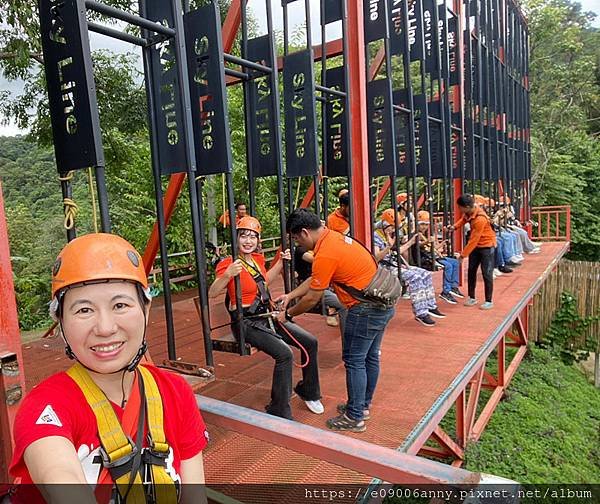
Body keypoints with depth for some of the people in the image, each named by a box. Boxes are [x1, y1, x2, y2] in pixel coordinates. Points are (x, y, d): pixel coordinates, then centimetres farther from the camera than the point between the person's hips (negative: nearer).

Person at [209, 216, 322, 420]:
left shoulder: (258, 258, 6)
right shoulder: (229, 264, -16)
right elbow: (212, 293, -27)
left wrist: (281, 262, 15)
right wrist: (227, 274, -43)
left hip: (267, 317, 8)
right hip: (247, 323, -8)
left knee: (310, 342, 4)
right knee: (285, 354, -27)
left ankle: (308, 392, 26)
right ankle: (280, 413, -9)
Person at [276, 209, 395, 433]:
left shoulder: (325, 254, -22)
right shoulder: (333, 237, 8)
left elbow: (312, 298, -13)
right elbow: (315, 280, 17)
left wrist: (288, 314, 2)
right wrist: (290, 295, 17)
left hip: (366, 309, -10)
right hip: (382, 302, 10)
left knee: (354, 361, 3)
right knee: (370, 357, 19)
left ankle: (354, 418, 15)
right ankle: (362, 406, 35)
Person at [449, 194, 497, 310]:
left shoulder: (480, 219, -31)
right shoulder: (469, 212, -9)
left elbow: (473, 240, -28)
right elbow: (464, 219, 15)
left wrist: (463, 254, -23)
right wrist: (455, 226, -4)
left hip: (487, 246, -8)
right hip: (476, 246, 8)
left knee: (487, 274, -4)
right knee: (471, 271, 9)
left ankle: (489, 301, 6)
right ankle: (472, 298, 18)